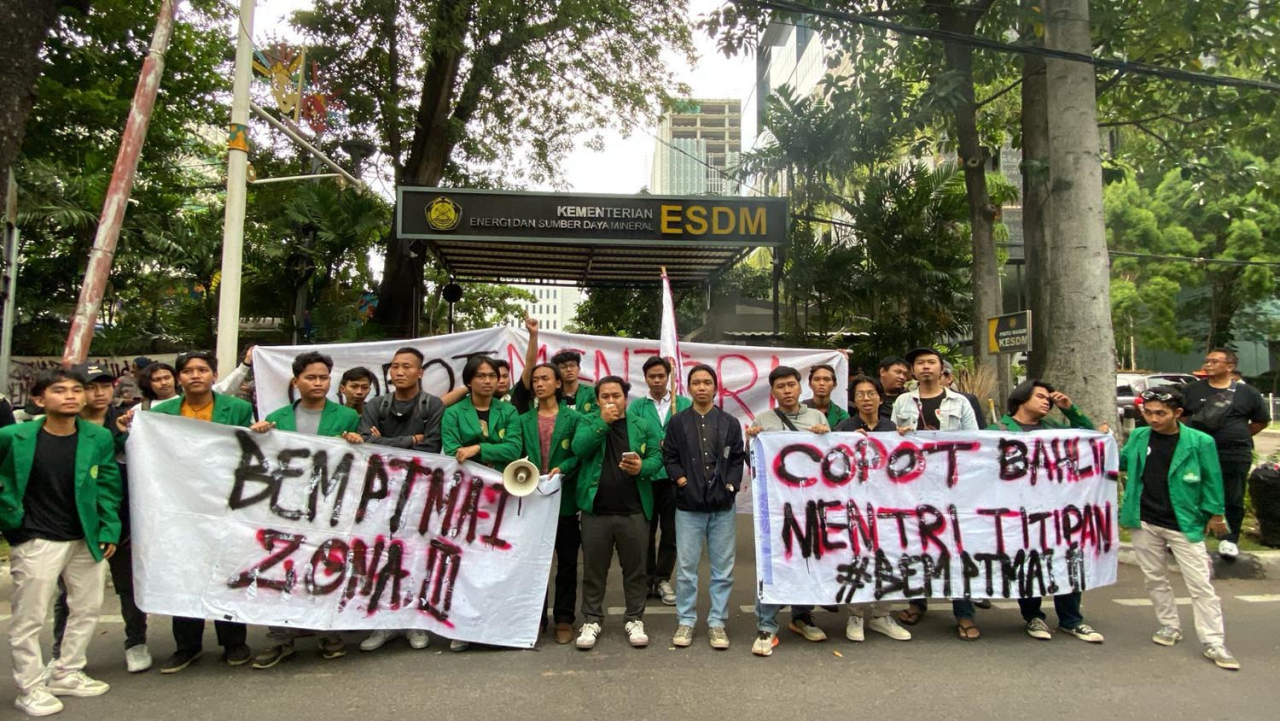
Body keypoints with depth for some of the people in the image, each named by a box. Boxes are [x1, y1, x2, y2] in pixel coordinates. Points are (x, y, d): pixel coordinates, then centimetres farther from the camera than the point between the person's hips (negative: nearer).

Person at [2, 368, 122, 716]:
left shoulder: (100, 437, -4)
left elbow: (108, 487, 2)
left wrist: (109, 531, -2)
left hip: (86, 540, 4)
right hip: (36, 541, -3)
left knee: (87, 608, 14)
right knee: (29, 617, 4)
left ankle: (66, 674, 31)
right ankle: (30, 689, 20)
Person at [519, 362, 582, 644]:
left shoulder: (573, 418, 2)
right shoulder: (524, 420, 9)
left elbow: (579, 454, -3)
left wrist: (563, 468, -19)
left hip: (565, 498, -2)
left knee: (566, 561, 6)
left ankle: (564, 619, 17)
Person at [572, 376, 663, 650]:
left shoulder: (643, 426, 5)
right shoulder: (588, 422, 4)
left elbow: (657, 457, 1)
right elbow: (578, 448, -13)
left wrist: (642, 467, -19)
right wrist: (603, 422, -17)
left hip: (634, 511, 1)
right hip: (595, 510, 0)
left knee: (634, 568, 10)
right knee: (593, 569, 9)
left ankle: (635, 620, 24)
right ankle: (591, 620, 22)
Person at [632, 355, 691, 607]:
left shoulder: (685, 404, 4)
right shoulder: (637, 406, 4)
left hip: (674, 476, 0)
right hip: (646, 476, 0)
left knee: (670, 532, 8)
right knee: (646, 531, 10)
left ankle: (663, 579, 22)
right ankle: (647, 579, 24)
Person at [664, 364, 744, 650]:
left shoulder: (730, 423, 7)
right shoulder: (678, 422, 5)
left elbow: (737, 459, 7)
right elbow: (669, 457, 4)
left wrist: (731, 485, -6)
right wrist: (682, 481, -8)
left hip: (723, 506, 1)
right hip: (689, 505, -1)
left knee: (723, 568, 6)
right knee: (686, 567, 4)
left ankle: (717, 622, 18)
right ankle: (685, 621, 17)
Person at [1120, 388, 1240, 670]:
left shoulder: (1199, 442, -11)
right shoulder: (1138, 437, 0)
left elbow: (1211, 479, -3)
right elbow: (1123, 463, 13)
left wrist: (1215, 514, 0)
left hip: (1184, 524, -4)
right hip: (1144, 522, 4)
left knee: (1200, 584, 1)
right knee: (1154, 578, 14)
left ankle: (1214, 643, 9)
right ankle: (1170, 626, 31)